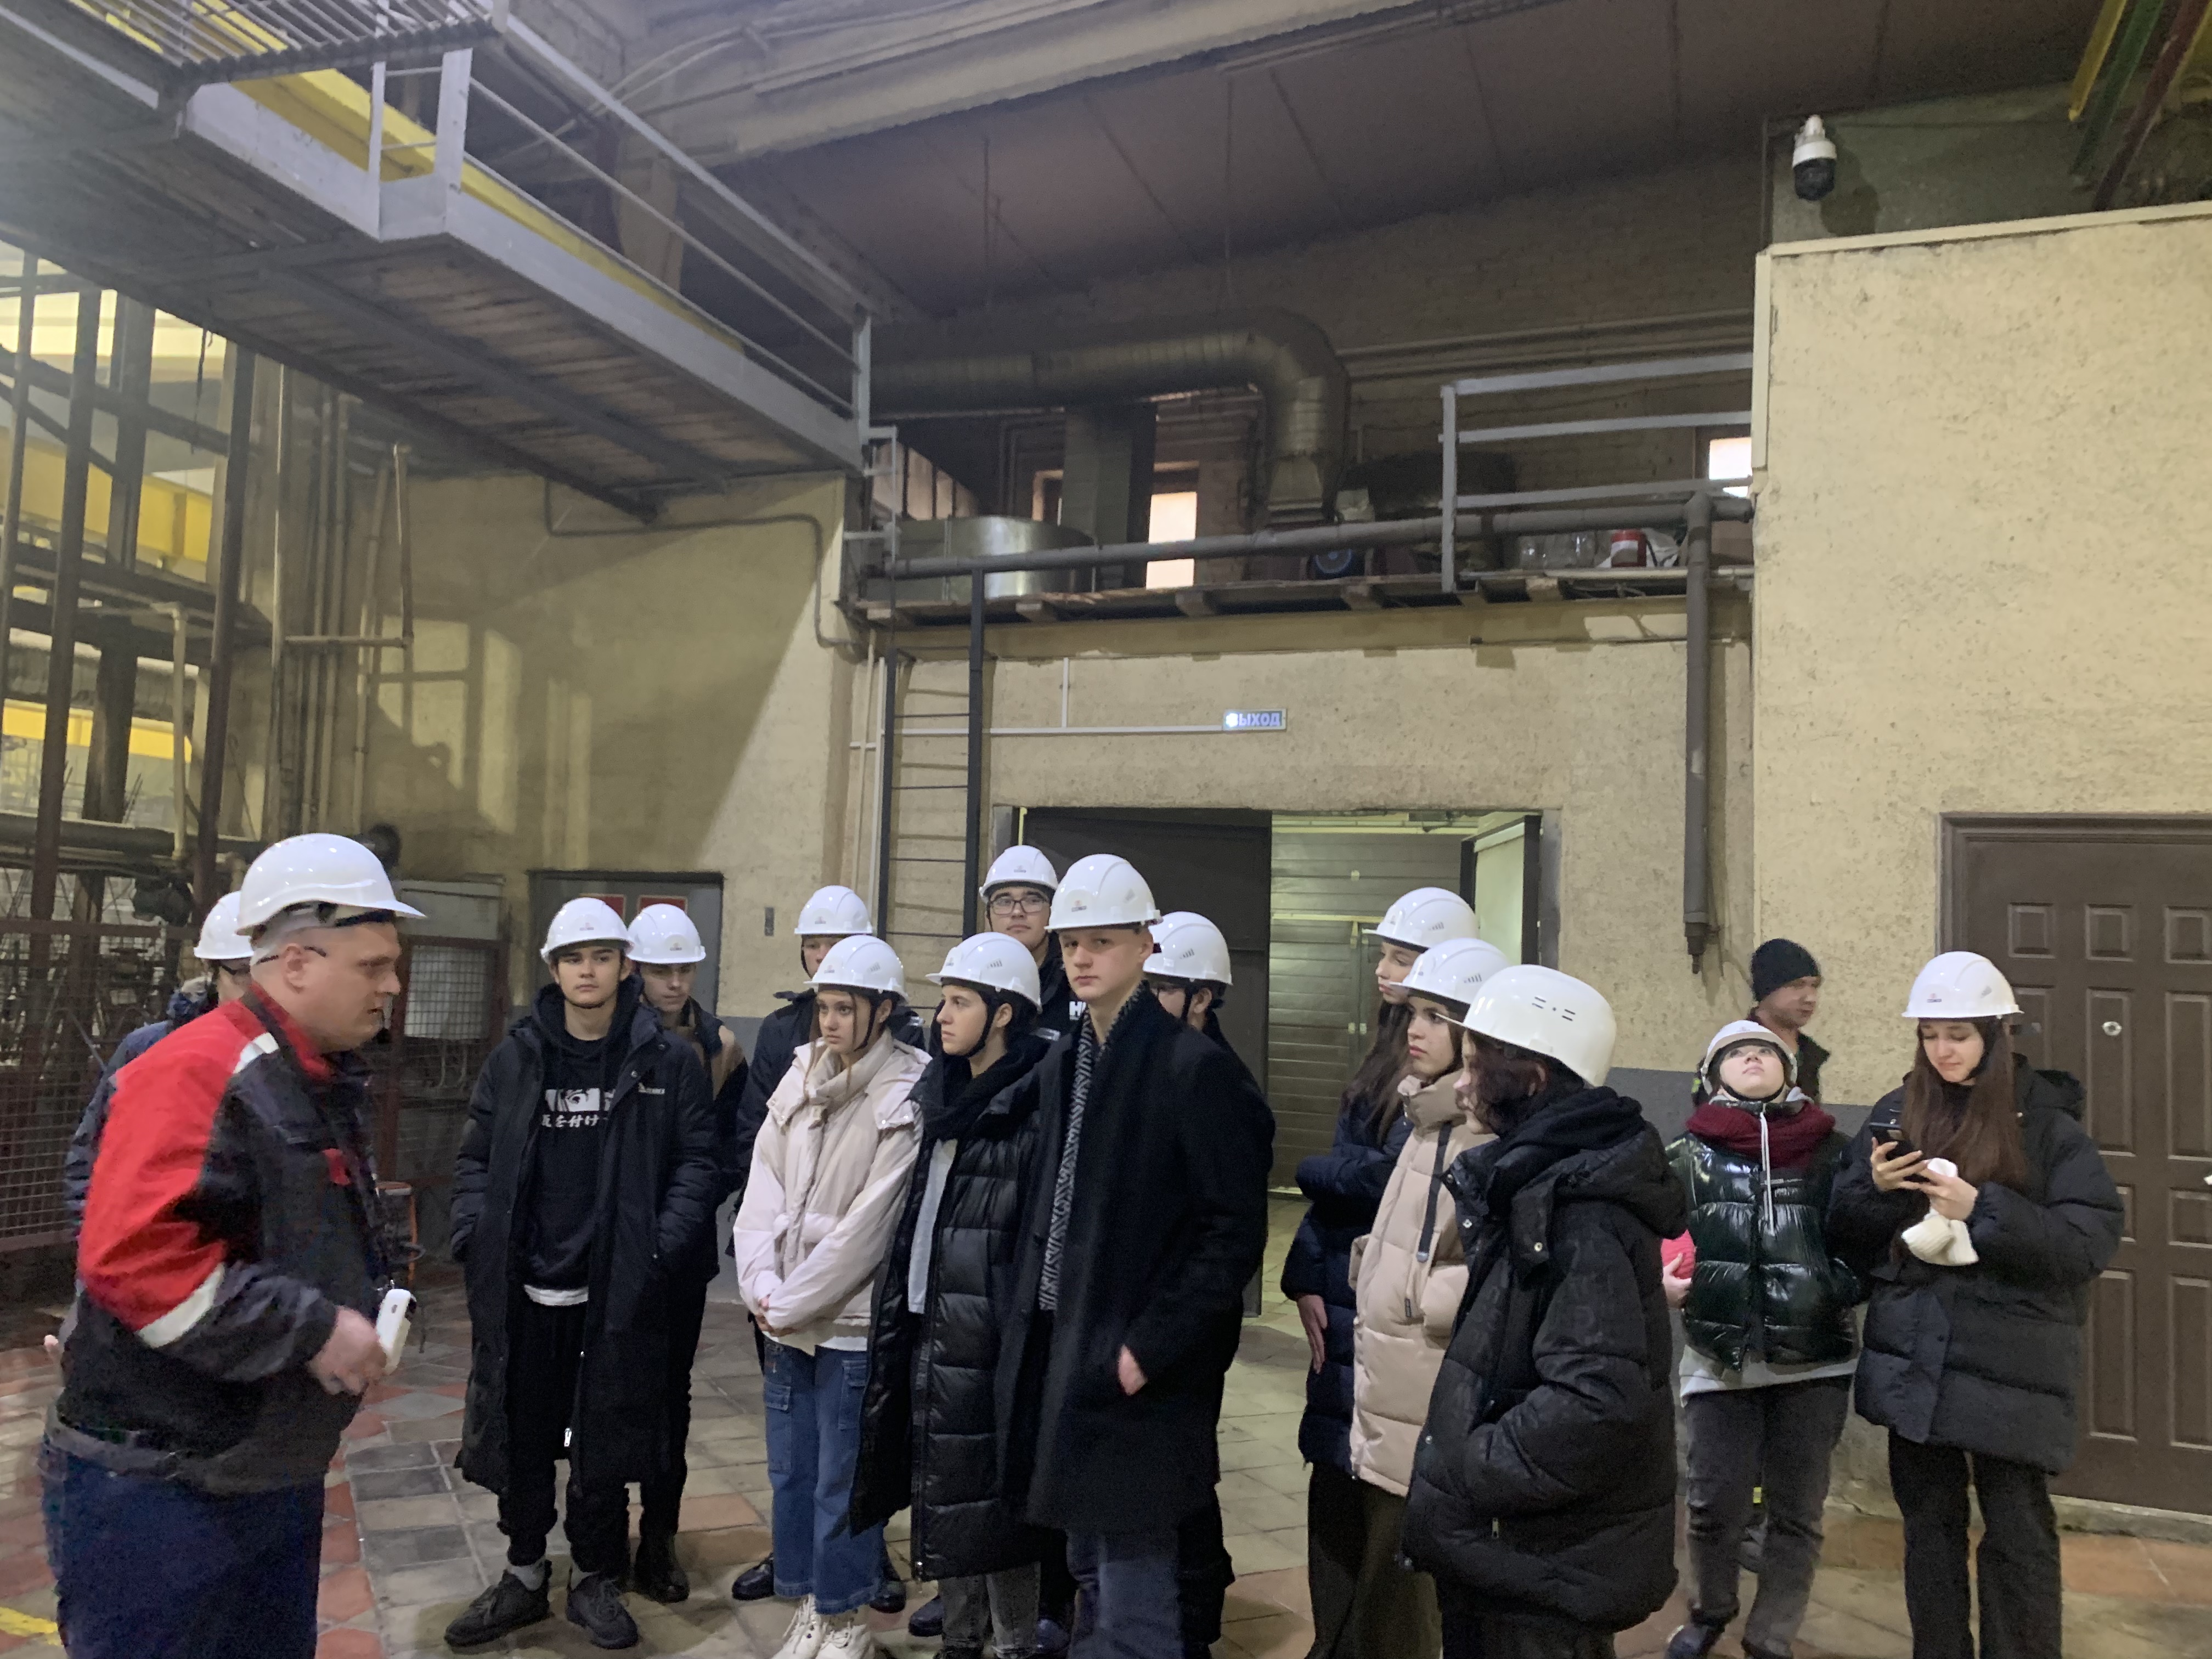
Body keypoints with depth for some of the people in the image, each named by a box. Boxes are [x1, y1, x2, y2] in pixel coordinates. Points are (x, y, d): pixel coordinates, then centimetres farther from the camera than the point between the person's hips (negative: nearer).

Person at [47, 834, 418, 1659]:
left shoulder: (327, 1084, 11)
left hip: (280, 1480, 9)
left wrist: (373, 1302, 7)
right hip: (157, 1494, -9)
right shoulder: (195, 1072, -21)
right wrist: (313, 1329, -25)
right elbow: (131, 1258, -30)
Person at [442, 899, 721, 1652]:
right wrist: (476, 1237, -4)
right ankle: (524, 1574, 32)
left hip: (619, 1287, -2)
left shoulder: (668, 1060, -3)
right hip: (522, 1286, 2)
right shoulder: (517, 1056, 4)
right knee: (521, 1437, 14)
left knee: (605, 1442, 10)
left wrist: (662, 1244, -13)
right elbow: (476, 1157, 9)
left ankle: (594, 1578, 28)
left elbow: (698, 1161, -2)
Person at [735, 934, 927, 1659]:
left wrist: (793, 1304, -12)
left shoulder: (907, 1100, -13)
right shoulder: (799, 1077, 6)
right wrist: (760, 1285, -7)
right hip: (785, 1320, 6)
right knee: (791, 1471, 16)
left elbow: (868, 1227, -16)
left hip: (854, 1323, -6)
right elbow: (763, 1186, 5)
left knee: (844, 1481, 5)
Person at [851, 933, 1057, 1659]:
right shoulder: (948, 1094, 12)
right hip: (932, 1322, 8)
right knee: (940, 1489, 16)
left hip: (987, 1328, -8)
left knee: (988, 1492, 1)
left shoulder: (1037, 1104, -14)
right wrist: (901, 1315, 18)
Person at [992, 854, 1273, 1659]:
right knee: (1090, 1574, 21)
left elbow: (1237, 1229, -16)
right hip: (1058, 1342, 8)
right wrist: (1021, 1304, 6)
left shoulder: (1196, 1069, -14)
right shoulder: (1065, 1060, 9)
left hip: (1133, 1365, -8)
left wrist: (1151, 1347, -18)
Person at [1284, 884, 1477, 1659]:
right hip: (1345, 1302, 8)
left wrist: (1312, 1169, -3)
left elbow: (1392, 1177, -21)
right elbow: (1344, 1173, 10)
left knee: (1380, 1496, 3)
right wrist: (1306, 1276, 1)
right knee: (1338, 1485, 13)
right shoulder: (1387, 1059, 13)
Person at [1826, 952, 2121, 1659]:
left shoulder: (2047, 1123, -5)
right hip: (1915, 1358, 4)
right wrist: (1873, 1187, -12)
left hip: (2010, 1366, -3)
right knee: (1929, 1526, 14)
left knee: (2018, 1534, 6)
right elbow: (1846, 1234, 8)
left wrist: (1982, 1210, -21)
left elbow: (2092, 1239, -12)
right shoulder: (1897, 1114, 5)